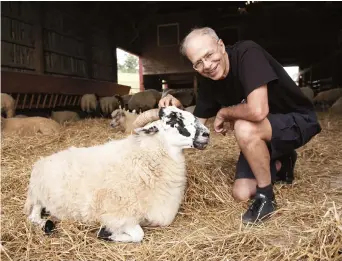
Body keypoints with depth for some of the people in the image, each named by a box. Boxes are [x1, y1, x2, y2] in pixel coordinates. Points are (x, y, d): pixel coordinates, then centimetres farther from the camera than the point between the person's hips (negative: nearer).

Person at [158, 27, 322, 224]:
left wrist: (223, 113, -22)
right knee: (241, 193, -1)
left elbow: (257, 111, -41)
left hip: (297, 121, -7)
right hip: (262, 133, 7)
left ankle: (266, 197, -13)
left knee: (245, 128, -36)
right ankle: (280, 163, 26)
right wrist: (177, 110, -22)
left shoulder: (247, 53, -28)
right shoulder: (208, 80, -7)